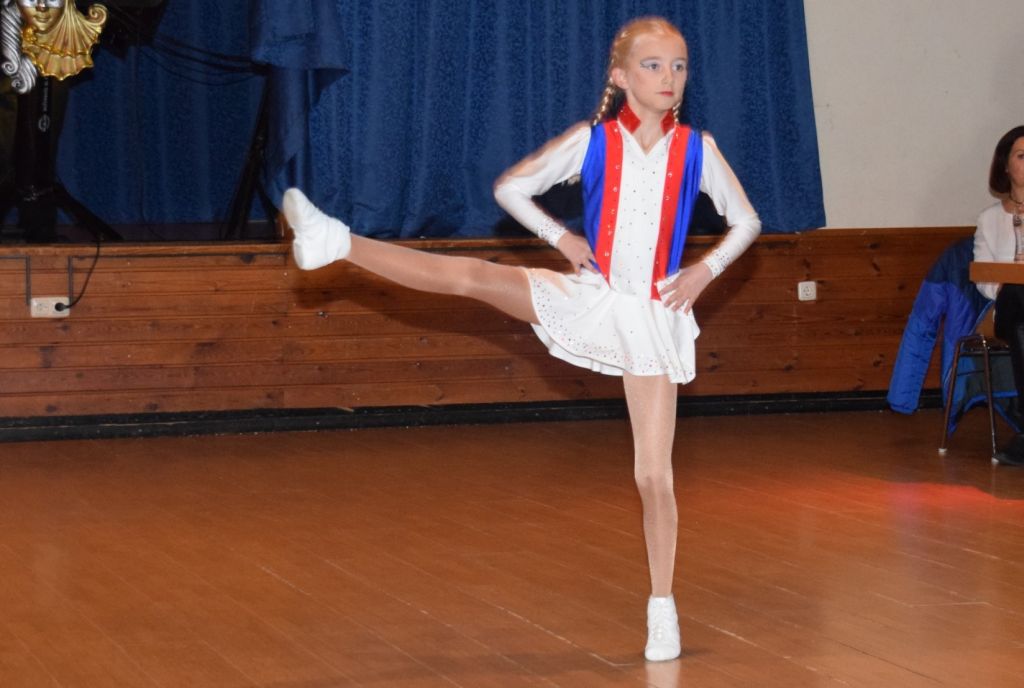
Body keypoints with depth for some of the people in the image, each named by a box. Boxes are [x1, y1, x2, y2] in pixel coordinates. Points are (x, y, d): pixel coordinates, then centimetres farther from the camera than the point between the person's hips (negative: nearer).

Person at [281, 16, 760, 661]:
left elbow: (747, 219, 8)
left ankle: (663, 607, 9)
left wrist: (706, 270, -6)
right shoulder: (590, 141, -3)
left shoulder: (698, 148, -2)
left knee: (655, 473, -1)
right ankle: (338, 242, -19)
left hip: (654, 315, -1)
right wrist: (560, 237, -5)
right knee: (471, 275, -19)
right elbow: (510, 185, 5)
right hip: (589, 296, 1)